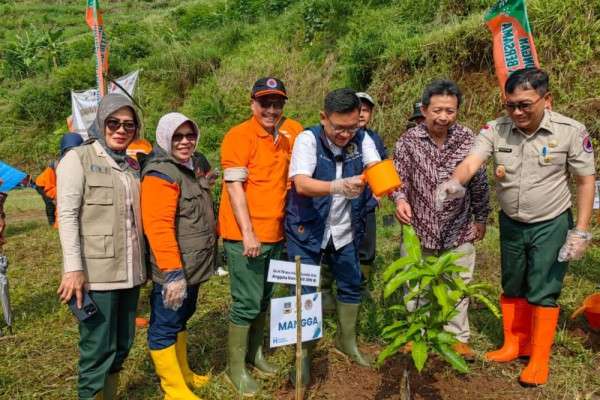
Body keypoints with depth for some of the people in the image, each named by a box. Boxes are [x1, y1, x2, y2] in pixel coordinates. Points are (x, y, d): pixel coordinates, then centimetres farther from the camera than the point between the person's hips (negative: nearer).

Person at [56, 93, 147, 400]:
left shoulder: (132, 165, 14)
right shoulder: (77, 158, -4)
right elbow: (67, 216, -11)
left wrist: (142, 263, 14)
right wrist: (73, 267, -18)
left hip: (129, 271, 6)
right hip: (95, 272, -6)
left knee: (122, 344, 15)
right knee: (98, 347, 1)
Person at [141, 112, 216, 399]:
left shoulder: (190, 168, 13)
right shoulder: (161, 174, -18)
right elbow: (159, 227, -26)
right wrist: (173, 272, -29)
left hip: (192, 266, 10)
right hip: (174, 270, -10)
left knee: (181, 319, 22)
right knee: (165, 327, 3)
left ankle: (183, 375, 38)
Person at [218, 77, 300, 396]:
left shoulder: (284, 142, 12)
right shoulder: (239, 135, -10)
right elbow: (234, 186, -16)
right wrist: (247, 232, -20)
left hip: (274, 235, 7)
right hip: (245, 236, -7)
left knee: (264, 299, 17)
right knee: (247, 303, -1)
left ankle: (254, 353, 35)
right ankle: (235, 369, 15)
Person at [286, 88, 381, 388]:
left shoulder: (362, 138, -5)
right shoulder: (308, 139, -18)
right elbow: (301, 184, -32)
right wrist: (339, 187, -50)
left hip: (345, 230, 5)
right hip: (306, 231, -4)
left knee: (351, 286, 16)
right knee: (305, 293, 1)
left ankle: (346, 341, 40)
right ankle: (303, 356, 20)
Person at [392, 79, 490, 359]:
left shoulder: (468, 139, -6)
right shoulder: (408, 141, -10)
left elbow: (479, 183, 3)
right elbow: (398, 178, -7)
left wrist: (481, 218, 8)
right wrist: (400, 199, -28)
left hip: (458, 230, 1)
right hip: (419, 228, -1)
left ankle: (458, 337, 34)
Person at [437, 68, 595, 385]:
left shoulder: (571, 131, -16)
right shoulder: (495, 130, -12)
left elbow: (585, 181, -9)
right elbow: (471, 162, -25)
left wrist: (581, 231, -11)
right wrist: (455, 182, -49)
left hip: (551, 225, -3)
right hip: (511, 224, 4)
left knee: (542, 293, 3)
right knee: (512, 288, 17)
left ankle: (539, 360, 21)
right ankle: (514, 344, 37)